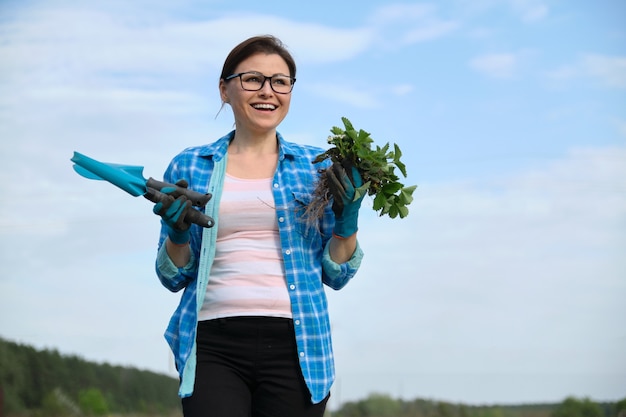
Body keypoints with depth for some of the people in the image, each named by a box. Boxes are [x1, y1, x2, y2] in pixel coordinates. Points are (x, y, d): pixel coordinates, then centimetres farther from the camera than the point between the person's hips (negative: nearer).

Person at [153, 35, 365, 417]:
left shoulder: (317, 167, 10)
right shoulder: (189, 167, 10)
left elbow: (336, 274, 11)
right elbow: (174, 276, 12)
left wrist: (347, 217, -5)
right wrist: (177, 233, -7)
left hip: (295, 346, 0)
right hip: (214, 346, 0)